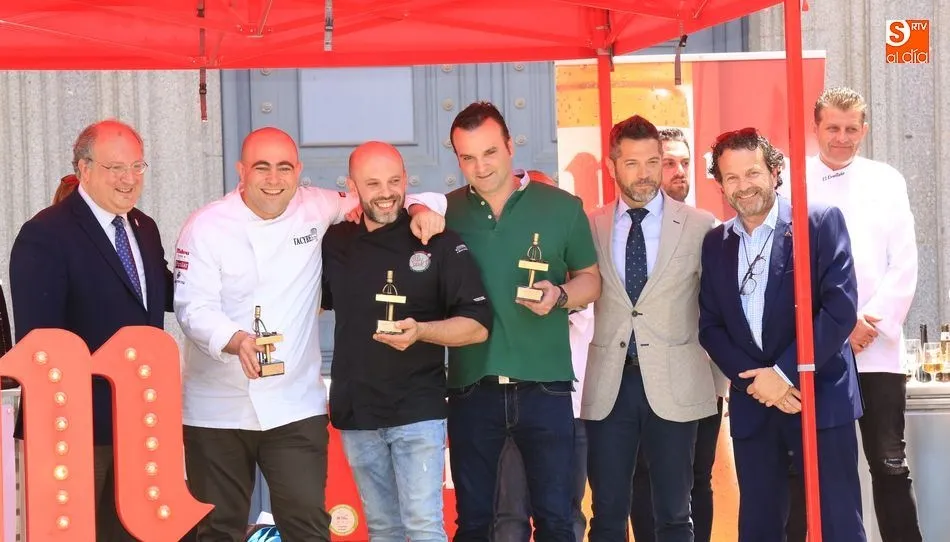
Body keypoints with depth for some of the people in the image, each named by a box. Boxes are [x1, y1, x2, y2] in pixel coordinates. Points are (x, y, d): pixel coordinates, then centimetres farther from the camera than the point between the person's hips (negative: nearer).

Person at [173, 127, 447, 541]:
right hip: (217, 409, -1)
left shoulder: (316, 209, 3)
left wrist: (419, 209, -7)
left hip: (294, 406, 1)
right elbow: (192, 307, -12)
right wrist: (237, 340, -31)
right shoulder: (206, 226, -4)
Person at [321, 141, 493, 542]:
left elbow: (478, 325, -10)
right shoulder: (335, 243, 6)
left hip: (418, 412, -4)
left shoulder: (440, 243, -6)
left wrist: (420, 331, -25)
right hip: (356, 414, 4)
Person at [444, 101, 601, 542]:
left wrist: (559, 295, -13)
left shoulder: (562, 207, 1)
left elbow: (590, 280, 9)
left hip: (544, 387, -1)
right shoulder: (447, 212, 3)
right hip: (472, 388, 1)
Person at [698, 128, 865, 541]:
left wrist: (784, 373, -14)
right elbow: (710, 326, 8)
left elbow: (841, 308, -11)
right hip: (752, 406, 4)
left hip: (820, 398, -4)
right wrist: (756, 381, -7)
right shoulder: (715, 243, 11)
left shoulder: (822, 223, -3)